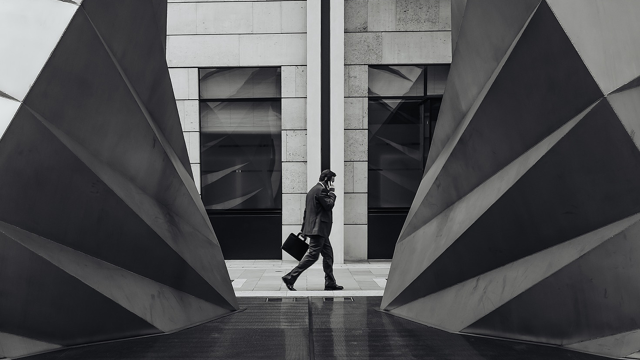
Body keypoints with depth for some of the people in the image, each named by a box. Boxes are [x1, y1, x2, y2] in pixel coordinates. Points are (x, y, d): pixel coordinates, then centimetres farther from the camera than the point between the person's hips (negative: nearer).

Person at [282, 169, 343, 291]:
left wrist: (304, 229, 22)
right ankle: (290, 278, -6)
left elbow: (307, 210, 21)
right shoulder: (321, 190, -12)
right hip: (318, 228, -11)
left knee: (328, 254, 12)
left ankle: (330, 283, 15)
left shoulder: (313, 190, 20)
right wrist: (332, 193, -4)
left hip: (318, 230, 11)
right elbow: (329, 205, -17)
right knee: (312, 255, -8)